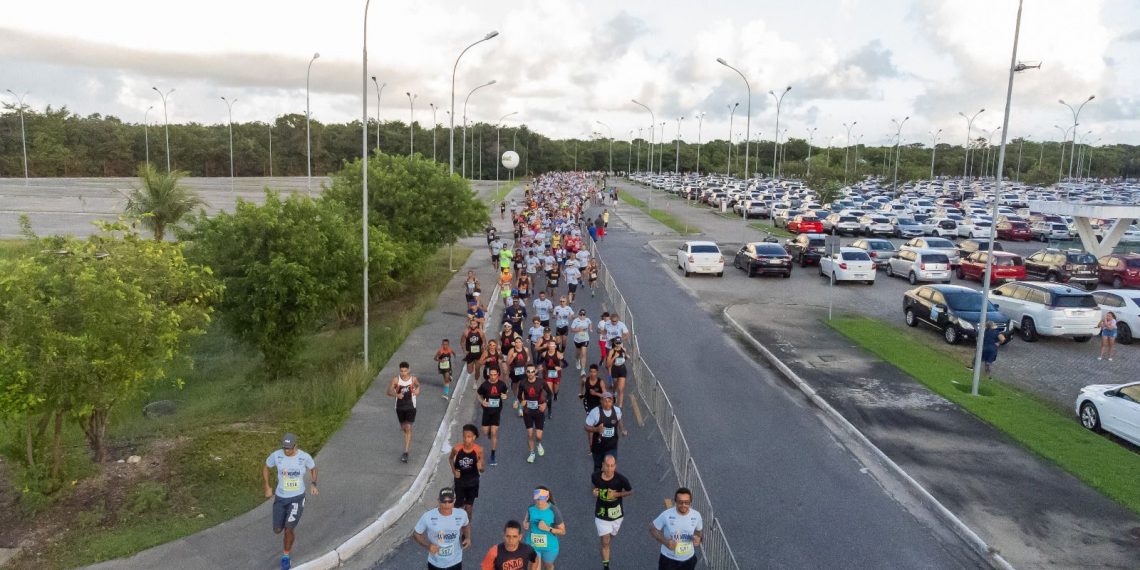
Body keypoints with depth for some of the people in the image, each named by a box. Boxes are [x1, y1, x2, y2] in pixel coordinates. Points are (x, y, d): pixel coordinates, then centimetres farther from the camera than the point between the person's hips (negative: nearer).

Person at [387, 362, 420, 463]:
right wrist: (397, 395, -32)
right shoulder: (396, 380, -10)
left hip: (410, 407, -2)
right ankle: (408, 444, 52)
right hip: (399, 407, 2)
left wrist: (417, 390, -6)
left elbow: (418, 385, 15)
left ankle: (406, 452, -12)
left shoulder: (413, 379, -8)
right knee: (403, 428, 17)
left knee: (408, 428, -12)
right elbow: (389, 391, -13)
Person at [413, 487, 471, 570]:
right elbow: (416, 534, -10)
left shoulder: (461, 514, -18)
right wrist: (428, 545, -26)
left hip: (455, 563, 1)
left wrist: (467, 537, -12)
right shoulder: (428, 517, -25)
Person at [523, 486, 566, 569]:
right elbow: (526, 520, 6)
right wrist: (525, 524, -17)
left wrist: (548, 528, -30)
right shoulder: (531, 508, -14)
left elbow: (563, 531, -15)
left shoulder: (554, 511, -23)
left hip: (549, 546, -1)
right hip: (532, 544, 1)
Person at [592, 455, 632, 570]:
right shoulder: (595, 476, -18)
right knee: (605, 541, -3)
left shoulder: (621, 479, -24)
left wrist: (617, 494, -22)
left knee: (610, 538, 25)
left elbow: (630, 491, -7)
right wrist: (595, 491, -14)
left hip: (616, 514, 1)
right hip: (601, 515, -1)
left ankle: (605, 551, 57)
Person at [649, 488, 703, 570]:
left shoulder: (696, 515, -14)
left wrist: (698, 538, -17)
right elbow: (652, 529, -11)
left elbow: (700, 530, 6)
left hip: (688, 559, 3)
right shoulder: (667, 515, -23)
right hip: (668, 558, -3)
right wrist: (665, 541, -26)